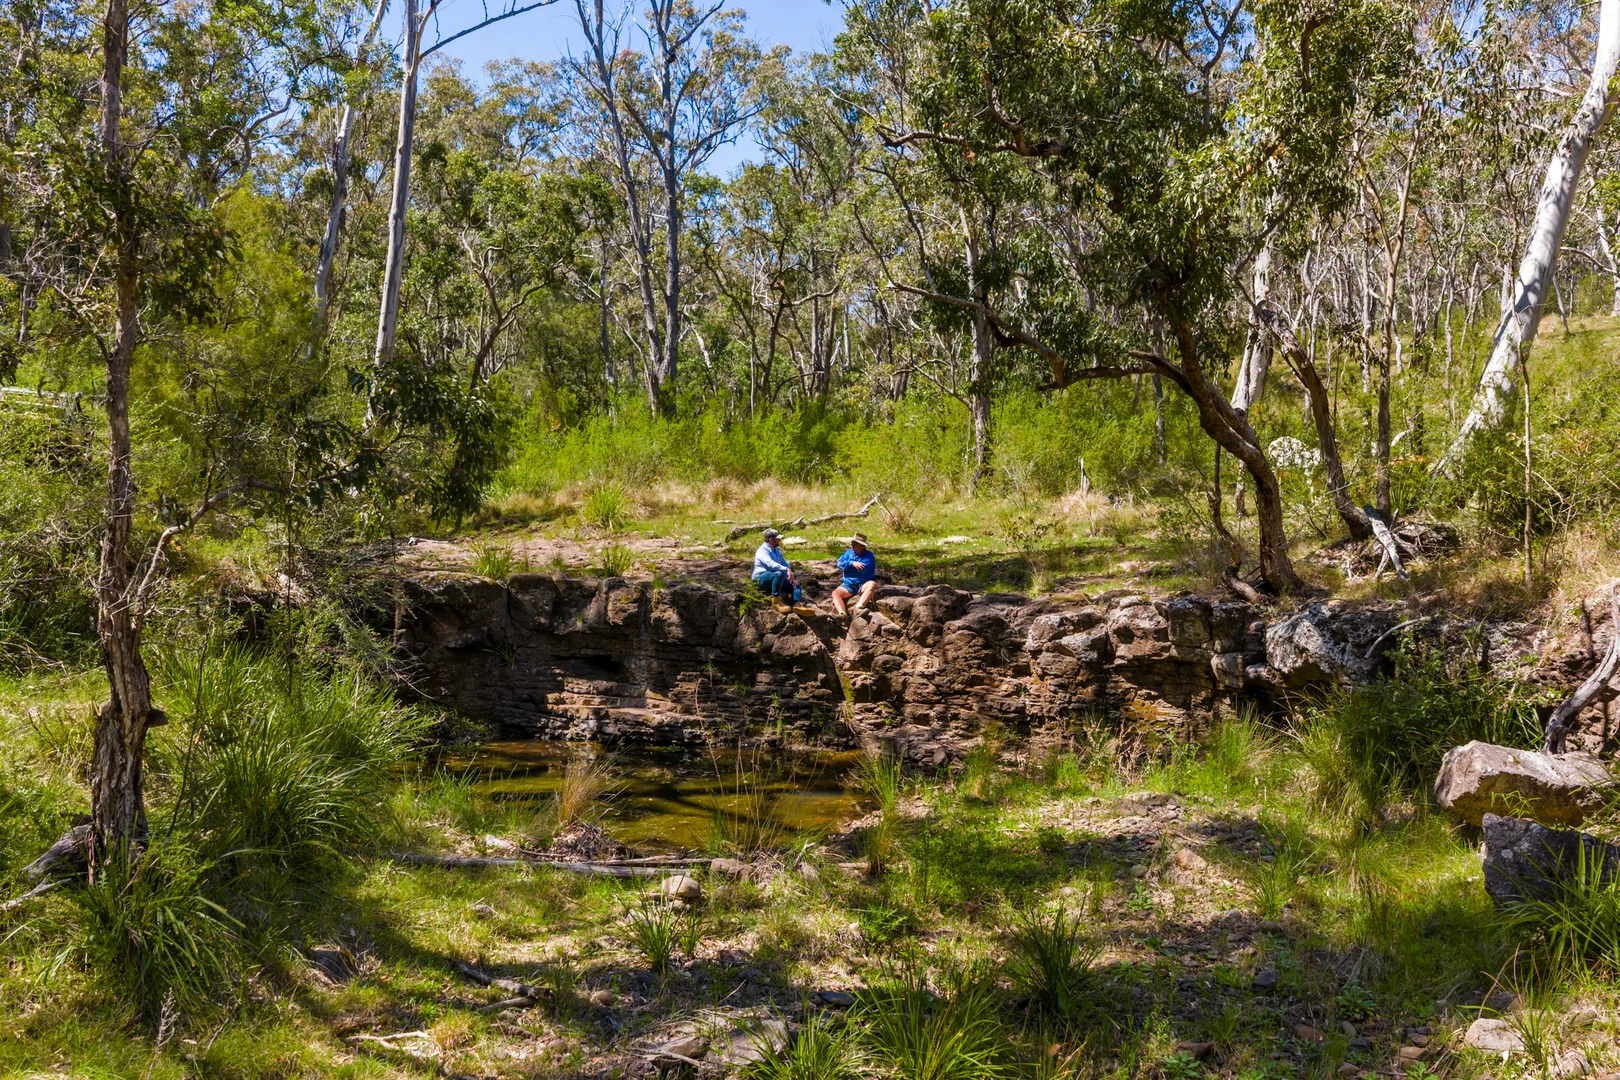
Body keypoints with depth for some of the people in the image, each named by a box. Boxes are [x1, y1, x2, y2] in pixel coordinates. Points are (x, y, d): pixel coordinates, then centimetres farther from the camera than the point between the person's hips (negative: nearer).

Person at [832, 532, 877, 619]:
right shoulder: (849, 552, 13)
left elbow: (862, 569, -17)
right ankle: (842, 614, -47)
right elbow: (840, 563, -3)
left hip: (863, 585, -4)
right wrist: (852, 563, -19)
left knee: (872, 584, -35)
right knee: (835, 593, -22)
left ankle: (858, 607, -56)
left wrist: (846, 566, -5)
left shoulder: (869, 556, -2)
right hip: (848, 585, 4)